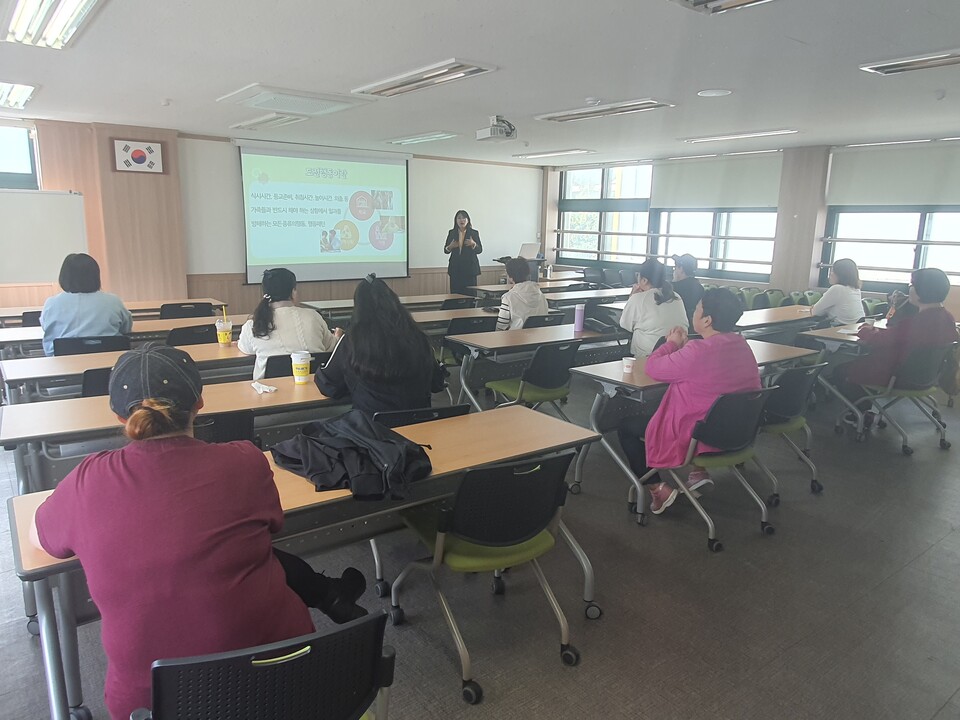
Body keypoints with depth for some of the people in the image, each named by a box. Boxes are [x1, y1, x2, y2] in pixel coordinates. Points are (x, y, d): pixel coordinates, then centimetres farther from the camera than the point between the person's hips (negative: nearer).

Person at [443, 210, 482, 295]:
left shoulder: (474, 233, 3)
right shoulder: (452, 233, 8)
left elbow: (480, 250, 3)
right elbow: (445, 250, 10)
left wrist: (473, 244, -16)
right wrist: (451, 246, -11)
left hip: (470, 268, -1)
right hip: (455, 268, 2)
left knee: (470, 294, -6)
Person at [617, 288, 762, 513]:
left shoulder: (698, 352, -29)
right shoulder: (742, 345, -2)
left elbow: (653, 368, -14)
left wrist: (672, 344, 1)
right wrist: (684, 345, 4)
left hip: (699, 436, -8)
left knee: (626, 427, 11)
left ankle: (658, 488, 9)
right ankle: (698, 470, 25)